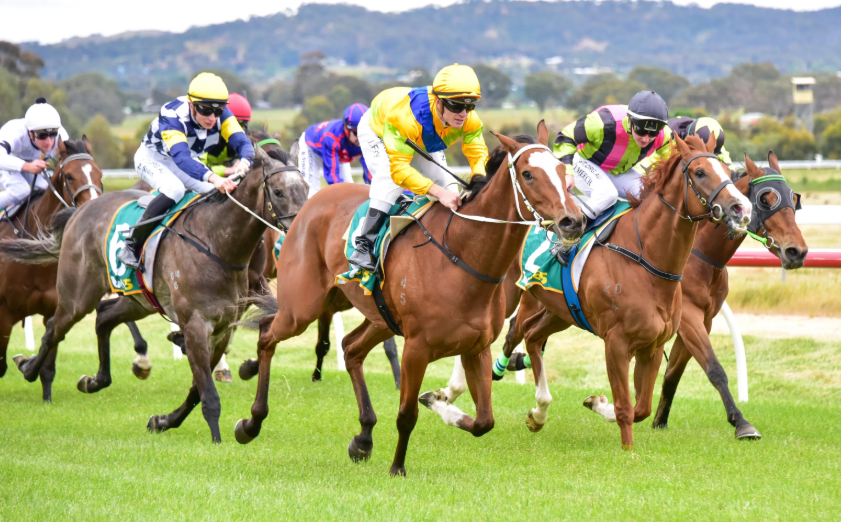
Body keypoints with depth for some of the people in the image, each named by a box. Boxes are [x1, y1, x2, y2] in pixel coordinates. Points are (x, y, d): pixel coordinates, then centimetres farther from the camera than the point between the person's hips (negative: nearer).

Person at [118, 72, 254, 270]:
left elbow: (242, 141, -30)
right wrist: (212, 177, -68)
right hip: (153, 158, -6)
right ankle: (131, 246, -28)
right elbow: (181, 157, -51)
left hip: (191, 161, 6)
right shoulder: (172, 116, -38)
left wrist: (244, 161, -55)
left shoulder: (222, 115, -21)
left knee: (219, 192, -15)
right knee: (175, 189, -35)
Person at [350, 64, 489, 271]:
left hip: (424, 141, 6)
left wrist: (479, 177, -46)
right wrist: (438, 192, -61)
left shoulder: (469, 120, -33)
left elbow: (478, 152, -21)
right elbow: (398, 169, -50)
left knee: (447, 184, -8)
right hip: (377, 129, -6)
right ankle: (364, 246, -23)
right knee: (390, 182, -29)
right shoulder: (404, 116, -50)